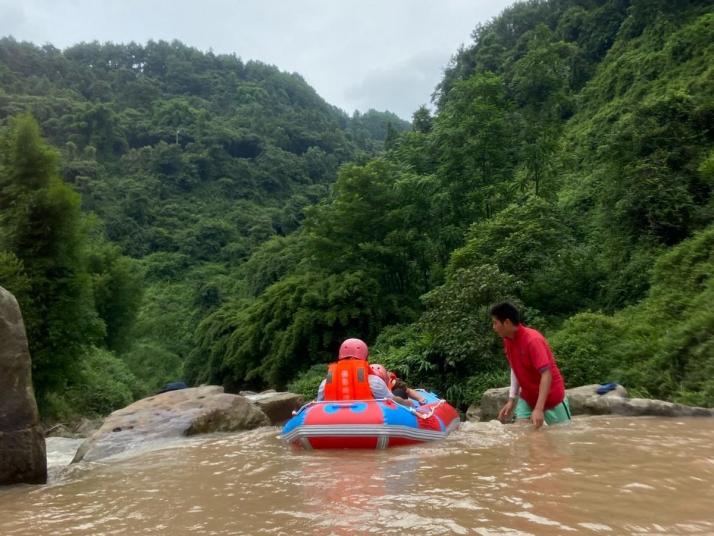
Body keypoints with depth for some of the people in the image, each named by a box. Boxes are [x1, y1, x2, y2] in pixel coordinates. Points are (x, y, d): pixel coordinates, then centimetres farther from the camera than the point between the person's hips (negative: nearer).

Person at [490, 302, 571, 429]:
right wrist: (511, 400, 1)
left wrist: (539, 409, -38)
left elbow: (546, 374, -31)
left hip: (552, 399, -6)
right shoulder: (507, 341, -4)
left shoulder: (533, 340, -27)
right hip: (526, 399, 6)